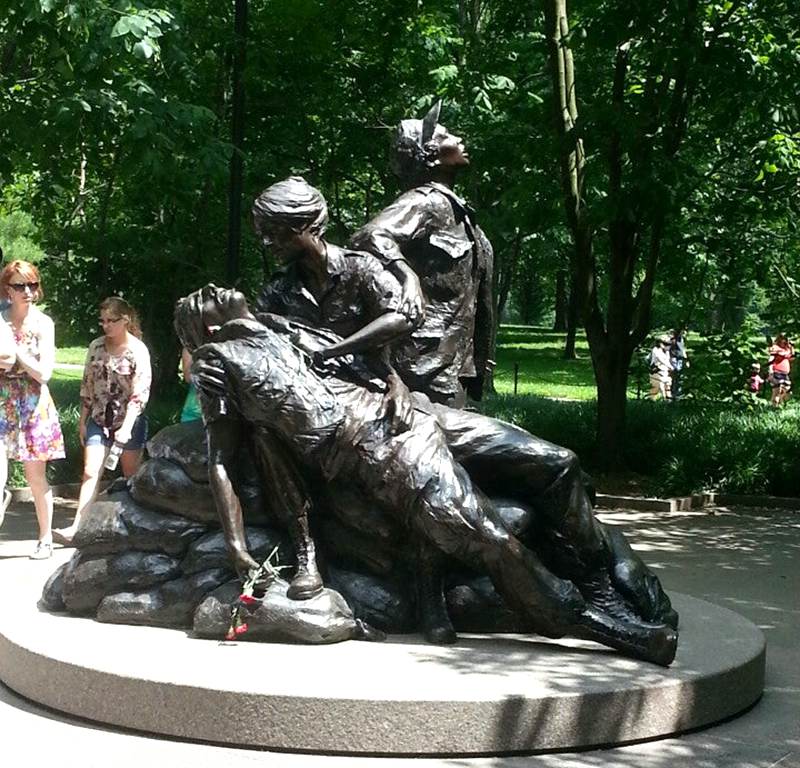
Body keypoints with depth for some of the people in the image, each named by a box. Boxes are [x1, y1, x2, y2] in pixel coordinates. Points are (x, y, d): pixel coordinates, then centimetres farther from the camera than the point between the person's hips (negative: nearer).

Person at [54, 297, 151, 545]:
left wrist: (126, 427, -22)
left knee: (131, 476, 7)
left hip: (129, 421, -3)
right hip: (99, 419, 3)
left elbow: (140, 394, -15)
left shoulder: (138, 351, -10)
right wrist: (83, 420, 9)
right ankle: (77, 528, -11)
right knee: (90, 472, -6)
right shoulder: (96, 346, 3)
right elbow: (87, 385, 10)